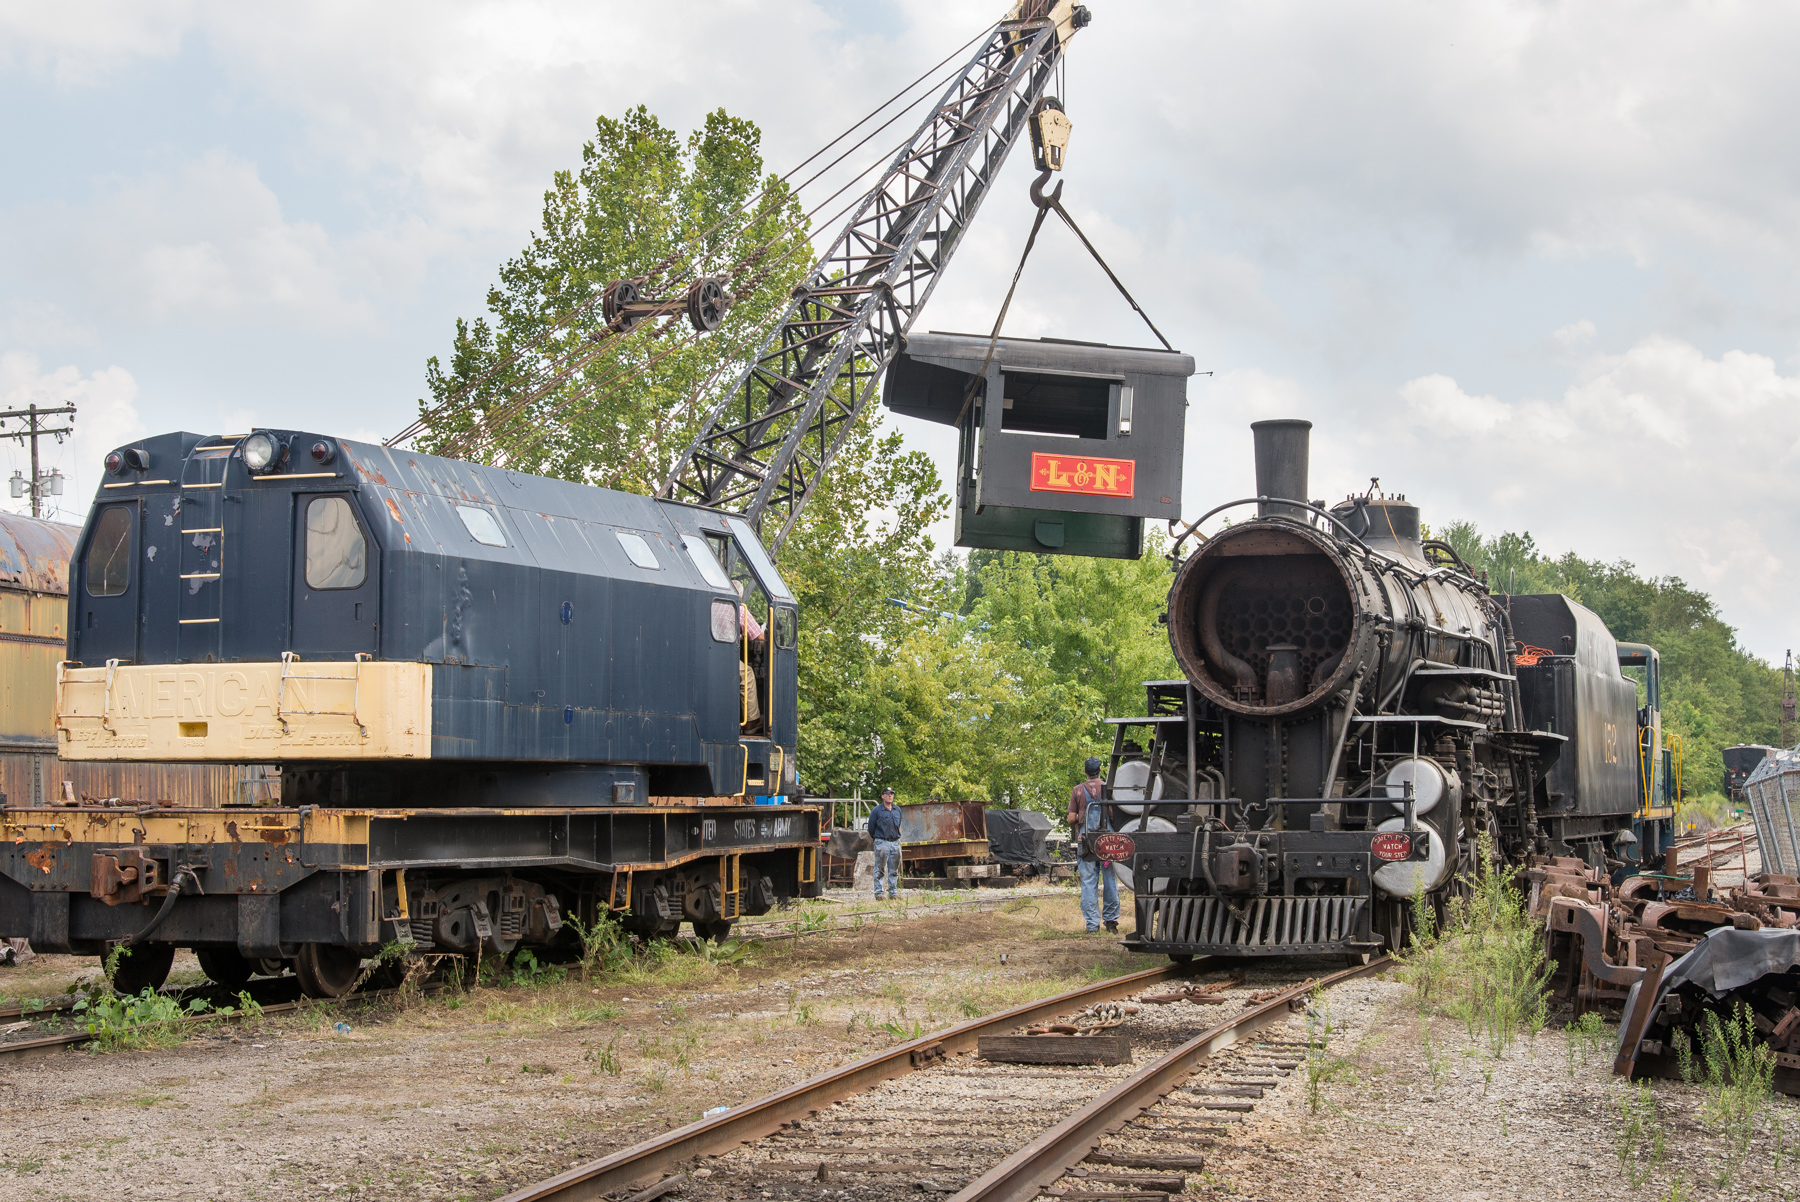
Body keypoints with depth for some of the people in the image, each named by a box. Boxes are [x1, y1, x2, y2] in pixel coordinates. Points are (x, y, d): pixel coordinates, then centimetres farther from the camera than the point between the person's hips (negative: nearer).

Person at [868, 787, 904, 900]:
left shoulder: (897, 810, 12)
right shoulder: (877, 810, -5)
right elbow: (871, 827, 4)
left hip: (895, 843, 5)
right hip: (882, 843, -5)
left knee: (894, 870, 7)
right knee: (880, 869, -4)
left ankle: (893, 892, 12)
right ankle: (878, 893, -2)